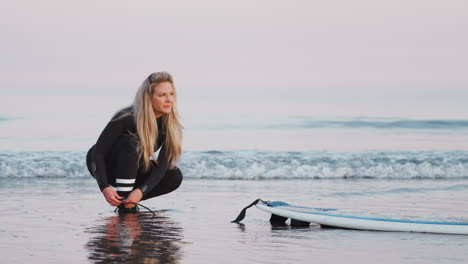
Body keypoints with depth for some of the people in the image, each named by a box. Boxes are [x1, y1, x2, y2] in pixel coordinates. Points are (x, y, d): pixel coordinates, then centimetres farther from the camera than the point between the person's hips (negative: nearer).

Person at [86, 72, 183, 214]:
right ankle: (122, 203, -32)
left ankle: (128, 200, -4)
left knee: (175, 176, -19)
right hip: (103, 165, -5)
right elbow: (98, 153, -28)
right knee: (131, 143, -35)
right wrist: (105, 187, -42)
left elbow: (163, 164, -22)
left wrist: (141, 191, -38)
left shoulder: (170, 124, -17)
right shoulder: (126, 118, -29)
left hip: (132, 170, 5)